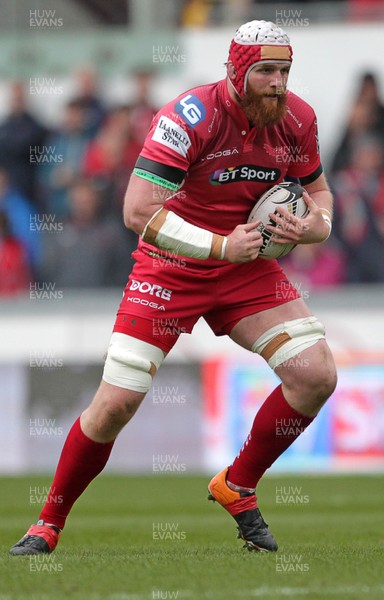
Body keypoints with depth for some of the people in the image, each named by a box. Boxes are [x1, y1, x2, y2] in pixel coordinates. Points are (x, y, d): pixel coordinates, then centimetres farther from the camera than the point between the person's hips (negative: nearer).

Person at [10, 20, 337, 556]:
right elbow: (138, 212, -30)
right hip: (170, 267, -5)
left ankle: (237, 488, 12)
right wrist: (221, 245, -30)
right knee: (115, 404, -10)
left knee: (316, 376, -9)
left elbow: (318, 191, 12)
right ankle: (50, 522, 10)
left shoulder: (297, 120, -7)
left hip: (246, 269, 5)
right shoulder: (190, 117, -26)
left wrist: (316, 226, -12)